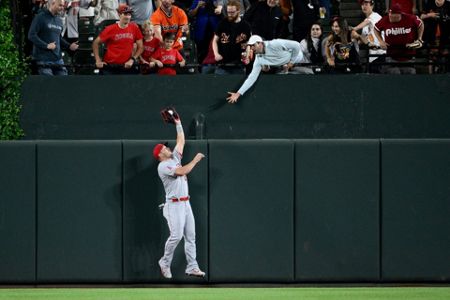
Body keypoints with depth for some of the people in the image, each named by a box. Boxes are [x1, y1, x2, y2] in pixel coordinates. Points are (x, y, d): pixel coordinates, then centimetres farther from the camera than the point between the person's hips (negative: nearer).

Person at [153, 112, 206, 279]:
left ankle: (192, 267, 1)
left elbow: (181, 141, 22)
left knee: (190, 236, 2)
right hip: (174, 205, -8)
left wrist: (178, 123, 18)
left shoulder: (174, 159, 17)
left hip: (185, 203, 8)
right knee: (176, 235, -15)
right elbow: (182, 171, -19)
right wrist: (195, 160, -10)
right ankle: (165, 262, 2)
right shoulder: (163, 166, -8)